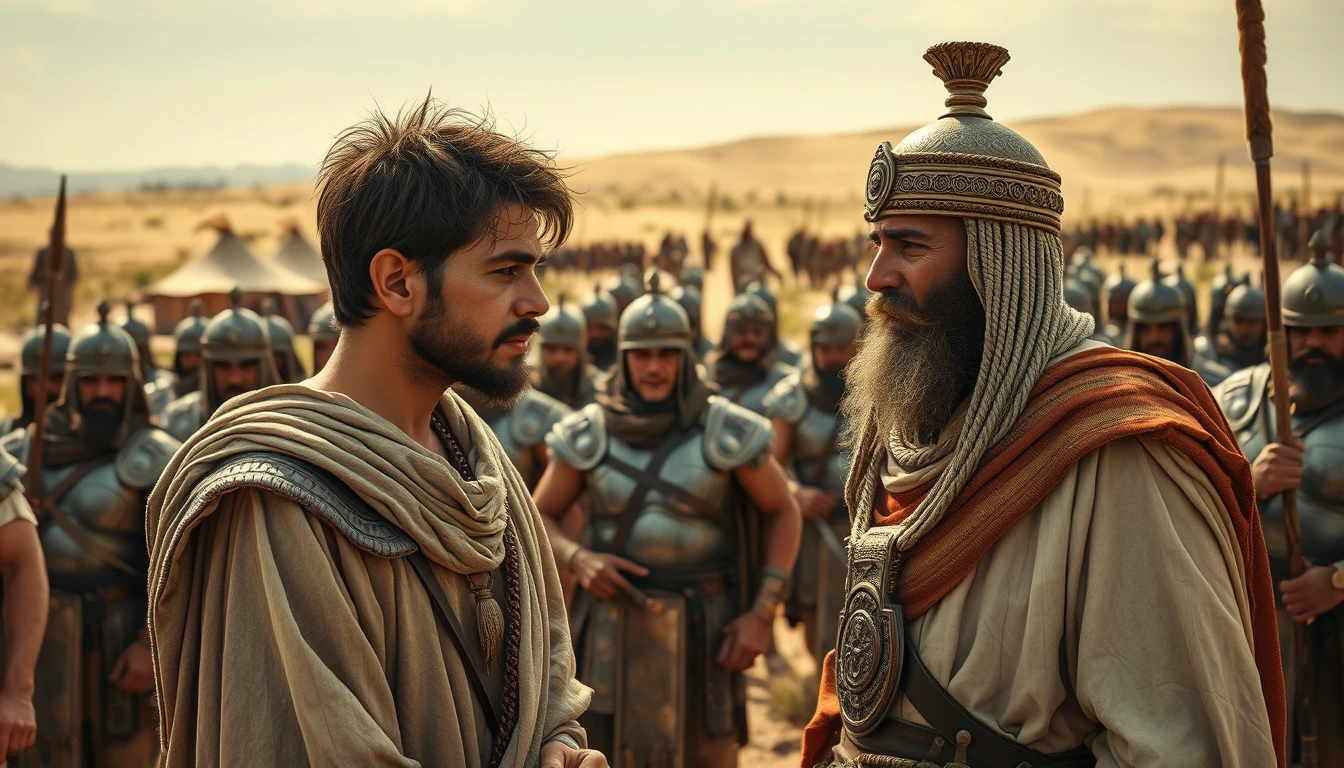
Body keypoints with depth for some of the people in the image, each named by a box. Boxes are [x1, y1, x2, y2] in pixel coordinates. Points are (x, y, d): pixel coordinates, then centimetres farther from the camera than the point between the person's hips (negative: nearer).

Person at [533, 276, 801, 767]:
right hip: (618, 623, 1)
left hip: (701, 624, -1)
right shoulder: (589, 434, -3)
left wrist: (762, 615, -8)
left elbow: (784, 511, 1)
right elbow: (539, 519, 6)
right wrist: (578, 560, -16)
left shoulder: (726, 430, -8)